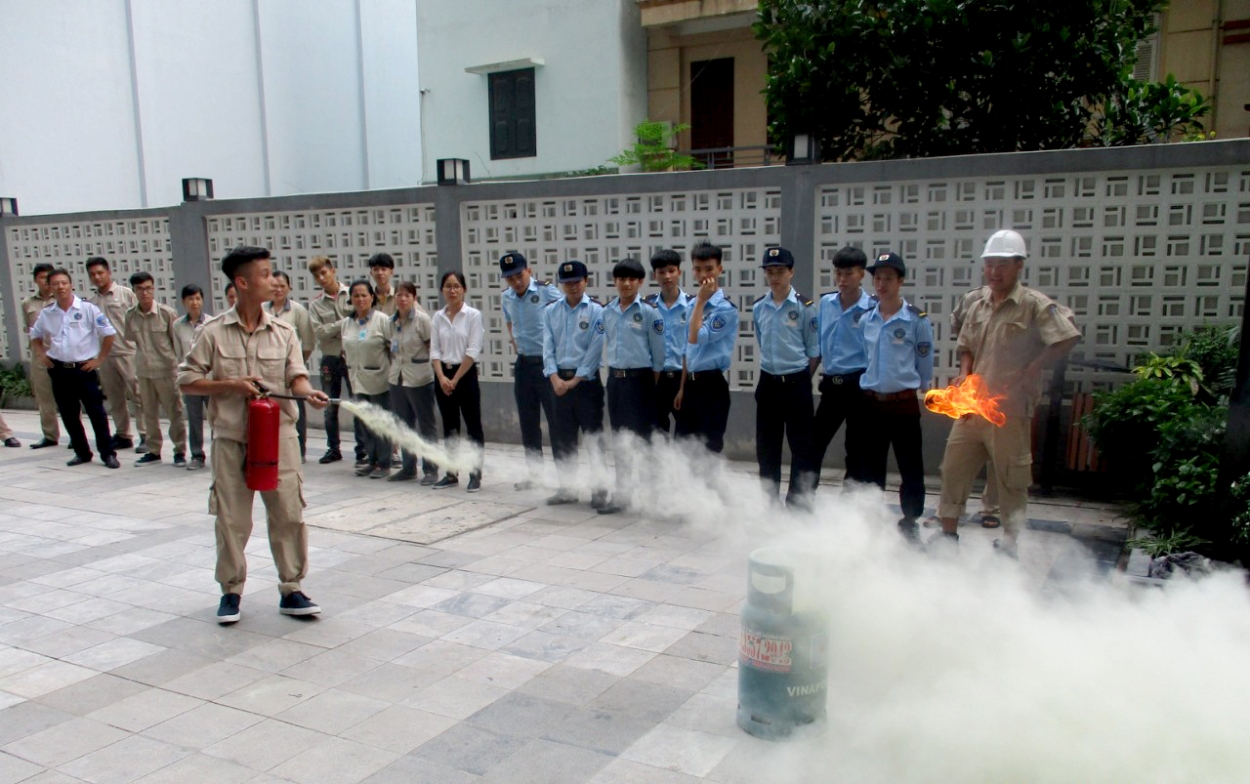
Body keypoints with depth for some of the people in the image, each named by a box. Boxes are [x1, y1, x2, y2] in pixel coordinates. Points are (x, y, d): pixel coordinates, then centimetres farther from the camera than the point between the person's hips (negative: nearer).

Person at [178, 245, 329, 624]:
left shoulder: (283, 332, 4)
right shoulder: (213, 332, -1)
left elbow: (296, 376, -3)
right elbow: (186, 380, 0)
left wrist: (309, 392, -25)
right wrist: (231, 385, -12)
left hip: (278, 435, 1)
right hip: (230, 438, -1)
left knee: (289, 514, 2)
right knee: (231, 519, 8)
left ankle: (291, 590, 15)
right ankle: (231, 591, 24)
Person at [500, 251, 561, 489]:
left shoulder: (547, 291, -12)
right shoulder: (506, 298, 7)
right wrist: (516, 345, 14)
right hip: (523, 365, 6)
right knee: (528, 423, 12)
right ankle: (534, 472, 23)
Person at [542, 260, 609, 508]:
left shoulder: (595, 311, -4)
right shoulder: (550, 311, 8)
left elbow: (595, 349, -9)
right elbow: (548, 347, 4)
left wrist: (576, 380, -12)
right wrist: (555, 378, -8)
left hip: (587, 381, -4)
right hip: (559, 380, 4)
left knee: (593, 437, 0)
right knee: (561, 438, 9)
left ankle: (598, 489, 8)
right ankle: (565, 489, 20)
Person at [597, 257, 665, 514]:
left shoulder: (649, 312, -8)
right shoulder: (607, 312, 6)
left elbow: (658, 354, -7)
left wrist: (654, 387, -7)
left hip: (639, 379, -5)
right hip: (615, 379, 5)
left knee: (645, 438, 2)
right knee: (618, 439, 10)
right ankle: (622, 494, 20)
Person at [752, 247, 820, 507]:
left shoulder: (804, 307, -8)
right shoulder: (758, 308, 5)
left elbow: (814, 351, -3)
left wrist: (799, 379, -2)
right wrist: (774, 369, 11)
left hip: (796, 385, -4)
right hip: (768, 384, 4)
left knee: (801, 446, 2)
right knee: (766, 447, 11)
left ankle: (798, 500, 13)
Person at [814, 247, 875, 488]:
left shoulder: (873, 308, -10)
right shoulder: (825, 303, 6)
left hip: (859, 385, -5)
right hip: (830, 384, 5)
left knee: (857, 450, 6)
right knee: (814, 444, 10)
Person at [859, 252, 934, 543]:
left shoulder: (916, 320, -7)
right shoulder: (866, 320, 4)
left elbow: (925, 366, 2)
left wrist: (917, 389, 10)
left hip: (904, 404, -3)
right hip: (871, 403, 4)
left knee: (911, 468, 4)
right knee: (871, 467, 12)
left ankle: (910, 523, 22)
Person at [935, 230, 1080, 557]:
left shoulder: (1034, 305, -8)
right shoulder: (977, 307, 12)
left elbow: (1067, 338, -17)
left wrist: (1029, 374, -17)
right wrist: (965, 373, 2)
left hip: (1011, 411, -6)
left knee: (1011, 479, 6)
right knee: (953, 468, 9)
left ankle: (1010, 542, 21)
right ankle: (948, 533, 23)